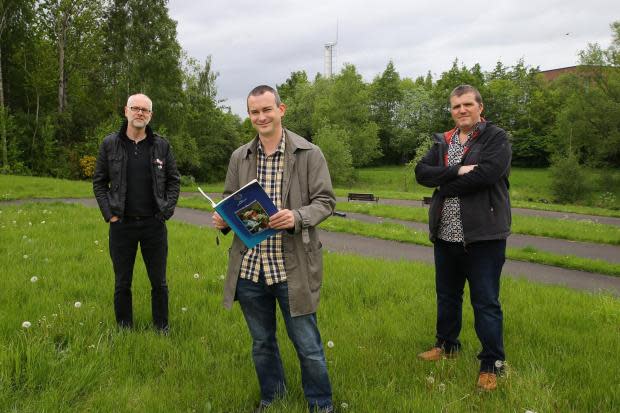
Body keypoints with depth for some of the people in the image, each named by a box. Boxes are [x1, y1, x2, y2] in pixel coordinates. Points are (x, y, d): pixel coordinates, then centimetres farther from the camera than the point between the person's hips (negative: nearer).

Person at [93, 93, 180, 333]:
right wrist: (109, 213, -4)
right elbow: (99, 182, 5)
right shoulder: (110, 144, 1)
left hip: (154, 224, 0)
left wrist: (167, 210, -2)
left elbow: (174, 180, 8)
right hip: (121, 225, 0)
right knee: (122, 284, 10)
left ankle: (162, 329, 24)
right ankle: (124, 330, 25)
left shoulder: (161, 145, 2)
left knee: (159, 283, 9)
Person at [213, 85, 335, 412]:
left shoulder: (309, 154, -3)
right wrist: (223, 219, -9)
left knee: (307, 344, 6)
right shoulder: (239, 157, 8)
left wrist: (297, 217, -23)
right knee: (261, 342, 19)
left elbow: (325, 201, -5)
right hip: (249, 266, 4)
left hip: (292, 268, -4)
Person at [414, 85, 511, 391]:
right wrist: (458, 171, -20)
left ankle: (492, 365, 15)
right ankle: (447, 345, 39)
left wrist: (444, 184, -13)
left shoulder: (496, 138, -5)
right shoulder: (443, 142, 10)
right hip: (445, 235, 6)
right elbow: (421, 172, -5)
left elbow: (487, 172, -23)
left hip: (483, 236, -6)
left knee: (485, 302, 1)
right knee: (447, 296, 20)